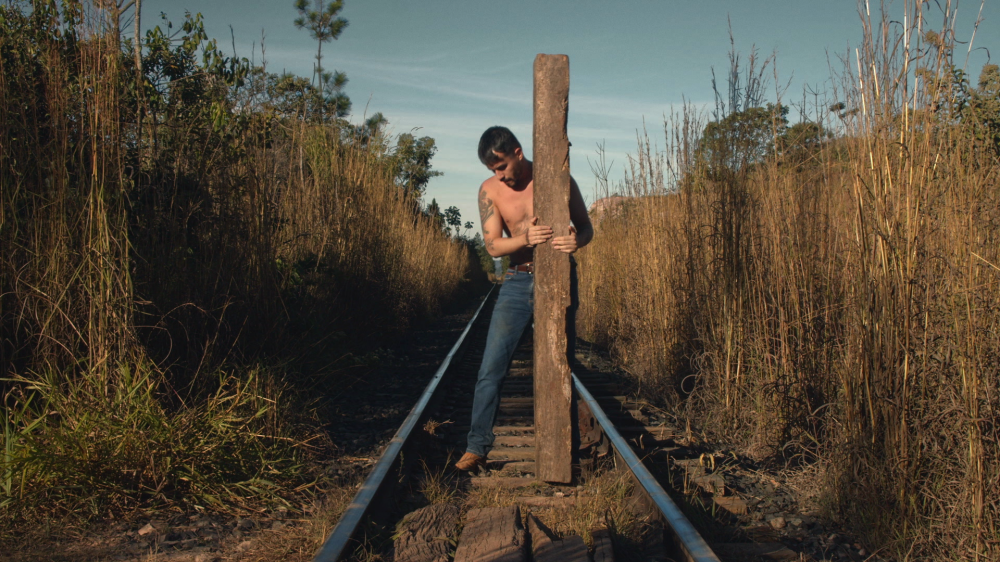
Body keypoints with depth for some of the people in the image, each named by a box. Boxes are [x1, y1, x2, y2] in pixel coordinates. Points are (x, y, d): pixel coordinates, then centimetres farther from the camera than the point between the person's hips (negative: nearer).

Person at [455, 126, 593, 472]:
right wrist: (526, 239, -25)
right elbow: (493, 246, -5)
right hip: (517, 282, 1)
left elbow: (586, 228, 2)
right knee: (491, 367, -5)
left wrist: (576, 241, -23)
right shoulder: (490, 190, -1)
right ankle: (477, 447, 2)